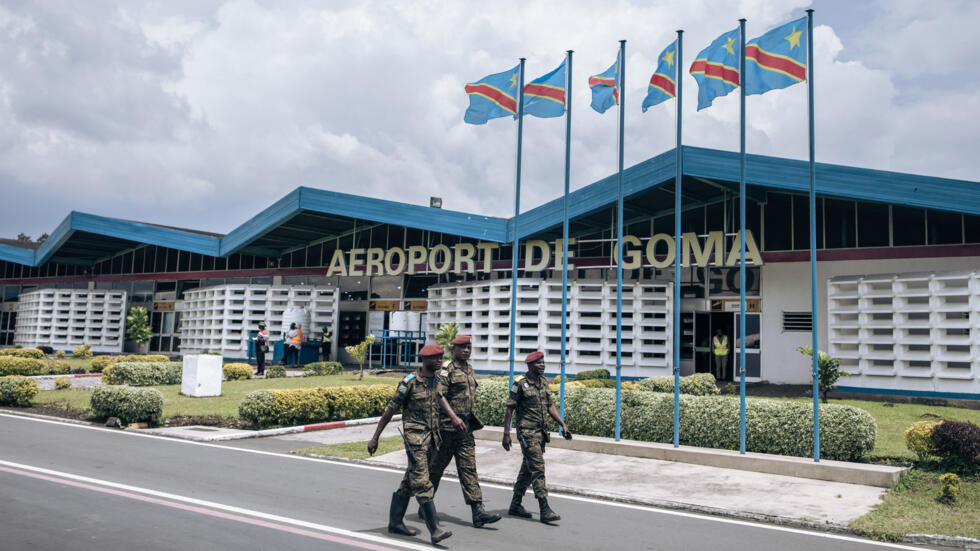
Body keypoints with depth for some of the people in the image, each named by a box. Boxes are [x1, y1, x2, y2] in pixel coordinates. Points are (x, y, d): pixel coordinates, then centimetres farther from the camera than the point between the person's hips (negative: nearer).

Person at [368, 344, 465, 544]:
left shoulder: (439, 381, 10)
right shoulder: (409, 382, -11)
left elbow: (441, 398, -3)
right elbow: (390, 410, -6)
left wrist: (454, 417, -22)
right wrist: (375, 437, -4)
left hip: (432, 436, 7)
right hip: (414, 436, -7)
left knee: (409, 481, 15)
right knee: (422, 482, -9)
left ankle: (395, 522, 27)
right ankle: (435, 530, -11)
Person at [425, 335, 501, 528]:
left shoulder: (469, 369, 15)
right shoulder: (446, 369, -10)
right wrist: (435, 426, -21)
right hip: (447, 427, -7)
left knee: (469, 468, 2)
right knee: (436, 467, 6)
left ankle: (478, 511, -1)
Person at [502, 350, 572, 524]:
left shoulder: (544, 382, 11)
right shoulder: (520, 384, -11)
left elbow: (549, 406, 17)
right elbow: (509, 409, -9)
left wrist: (563, 425, 10)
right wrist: (506, 434, -12)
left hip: (541, 432, 8)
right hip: (527, 432, -8)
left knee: (528, 469, 13)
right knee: (537, 469, -11)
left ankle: (515, 505, 24)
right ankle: (545, 510, -10)